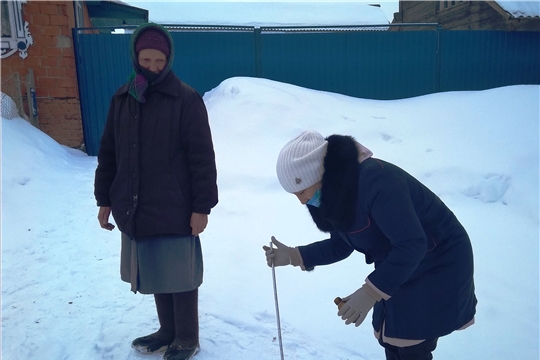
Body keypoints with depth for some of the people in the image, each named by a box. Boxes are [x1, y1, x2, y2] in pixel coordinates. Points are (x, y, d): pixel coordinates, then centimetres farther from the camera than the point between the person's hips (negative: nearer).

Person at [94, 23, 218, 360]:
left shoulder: (186, 99, -10)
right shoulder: (122, 99, 7)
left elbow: (202, 158, -11)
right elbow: (108, 154, 13)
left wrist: (201, 206, -13)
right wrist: (105, 199, 12)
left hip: (174, 211, -5)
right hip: (135, 211, 6)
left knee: (180, 276, 8)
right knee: (155, 274, 18)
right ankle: (168, 331, 39)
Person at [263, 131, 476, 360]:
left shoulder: (374, 180, -33)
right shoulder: (333, 192, -4)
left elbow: (412, 245, -35)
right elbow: (341, 246, 5)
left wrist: (370, 292, -35)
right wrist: (293, 256, -5)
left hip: (439, 265, -8)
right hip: (397, 267, 8)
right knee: (390, 341, 14)